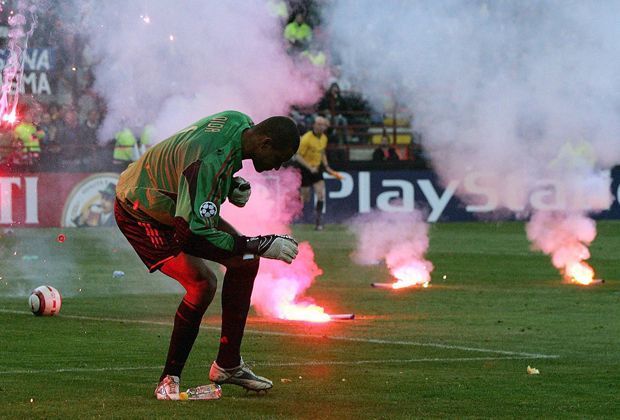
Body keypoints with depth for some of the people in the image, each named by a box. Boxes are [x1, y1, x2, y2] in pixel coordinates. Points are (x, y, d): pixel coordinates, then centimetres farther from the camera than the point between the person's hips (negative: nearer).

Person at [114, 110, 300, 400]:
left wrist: (234, 186, -7)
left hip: (184, 208, 10)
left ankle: (227, 365, 14)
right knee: (202, 282, -24)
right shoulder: (210, 162, -38)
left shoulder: (241, 122, -9)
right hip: (140, 215, -10)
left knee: (245, 262, 6)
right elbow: (194, 234, -42)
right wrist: (263, 246, -39)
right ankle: (169, 381, -11)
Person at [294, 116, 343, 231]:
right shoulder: (306, 138, -19)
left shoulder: (324, 138, 5)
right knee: (305, 198, -2)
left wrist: (327, 167, 11)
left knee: (321, 195, -8)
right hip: (305, 170, -6)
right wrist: (310, 168, -25)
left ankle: (318, 222, -4)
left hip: (316, 169, 6)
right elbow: (298, 156, -18)